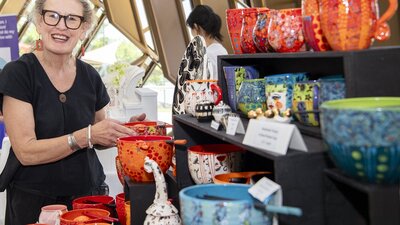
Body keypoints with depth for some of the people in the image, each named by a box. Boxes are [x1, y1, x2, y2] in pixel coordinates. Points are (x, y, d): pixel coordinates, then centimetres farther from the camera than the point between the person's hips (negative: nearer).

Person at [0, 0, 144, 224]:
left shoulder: (90, 77, 1)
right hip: (34, 200, -4)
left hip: (89, 194, 4)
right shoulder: (18, 73, -11)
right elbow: (25, 152, -17)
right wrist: (87, 135, -26)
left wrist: (124, 131, -7)